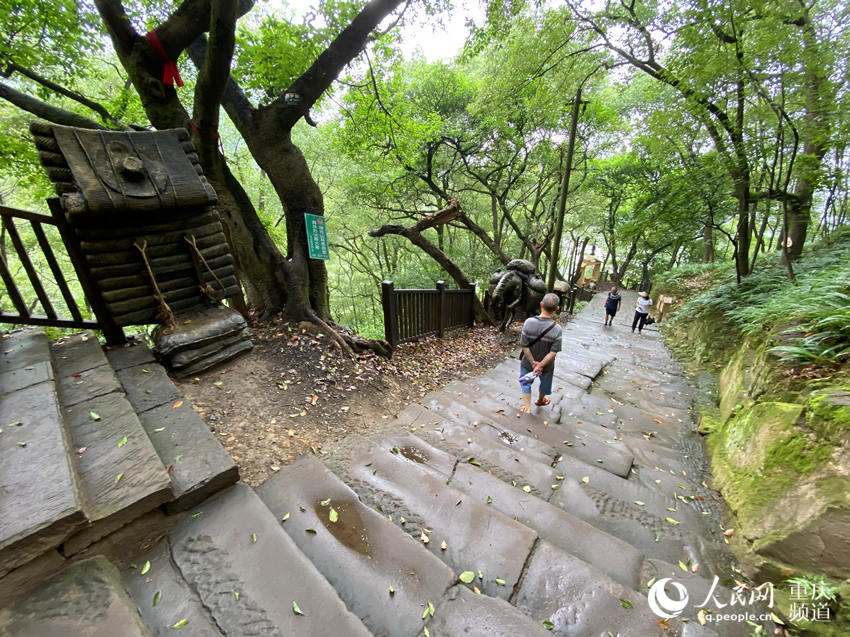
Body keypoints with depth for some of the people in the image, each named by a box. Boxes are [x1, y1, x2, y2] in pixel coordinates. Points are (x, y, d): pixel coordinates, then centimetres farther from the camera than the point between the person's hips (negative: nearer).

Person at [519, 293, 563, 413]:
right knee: (545, 383, 30)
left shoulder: (529, 322, -24)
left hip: (527, 362, 0)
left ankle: (527, 407, 27)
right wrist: (540, 365, -16)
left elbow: (524, 346, -20)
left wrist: (533, 362, -12)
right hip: (546, 366, 1)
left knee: (525, 383, 25)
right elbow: (553, 352, -24)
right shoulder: (557, 329, -25)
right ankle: (540, 400, 55)